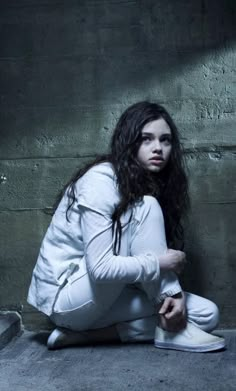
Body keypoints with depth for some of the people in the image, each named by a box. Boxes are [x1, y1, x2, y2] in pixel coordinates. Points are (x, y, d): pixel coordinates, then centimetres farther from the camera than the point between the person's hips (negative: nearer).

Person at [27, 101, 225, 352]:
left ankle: (84, 334, -6)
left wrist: (173, 293, -19)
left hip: (105, 295, 8)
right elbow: (100, 267, -28)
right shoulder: (101, 180, -21)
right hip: (65, 295, -8)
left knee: (207, 314, -2)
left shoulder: (151, 183, 4)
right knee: (146, 209, -23)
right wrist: (161, 263, -20)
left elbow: (164, 255, 0)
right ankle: (170, 328, -16)